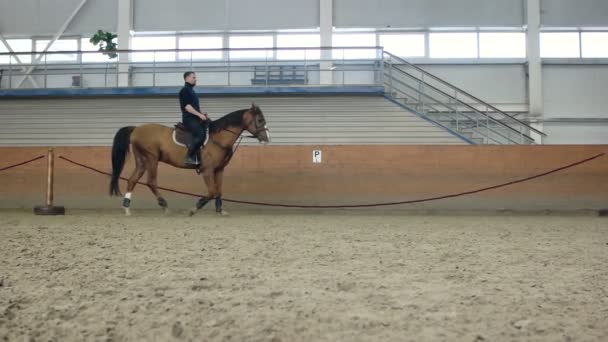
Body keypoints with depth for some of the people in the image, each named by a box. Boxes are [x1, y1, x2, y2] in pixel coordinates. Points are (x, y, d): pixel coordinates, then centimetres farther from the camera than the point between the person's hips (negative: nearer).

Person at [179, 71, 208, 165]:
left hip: (195, 118, 10)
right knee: (201, 135, -24)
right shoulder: (184, 90, -6)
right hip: (189, 119, -10)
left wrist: (202, 113, 9)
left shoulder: (191, 91, 21)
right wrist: (199, 115, -20)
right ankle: (189, 157, -19)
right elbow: (187, 106, -17)